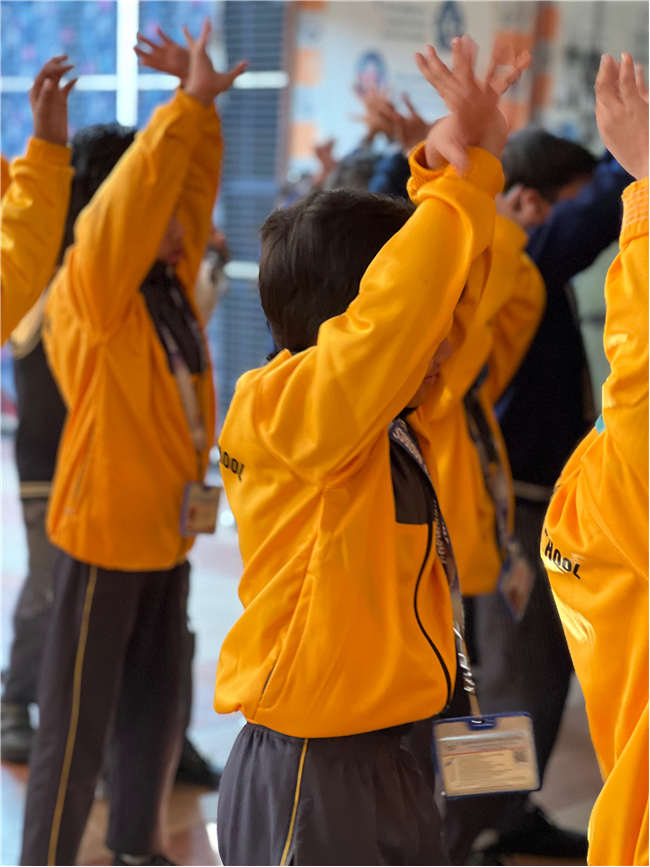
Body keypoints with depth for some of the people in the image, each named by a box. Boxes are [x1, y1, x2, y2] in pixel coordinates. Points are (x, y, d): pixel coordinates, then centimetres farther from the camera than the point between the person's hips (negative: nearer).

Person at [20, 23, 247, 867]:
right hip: (104, 530, -8)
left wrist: (201, 109, -3)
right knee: (78, 721, -1)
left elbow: (187, 189, 8)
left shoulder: (171, 286, 8)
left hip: (165, 530, 8)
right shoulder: (93, 289, -12)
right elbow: (133, 194, -23)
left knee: (155, 708, 17)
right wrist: (187, 103, -22)